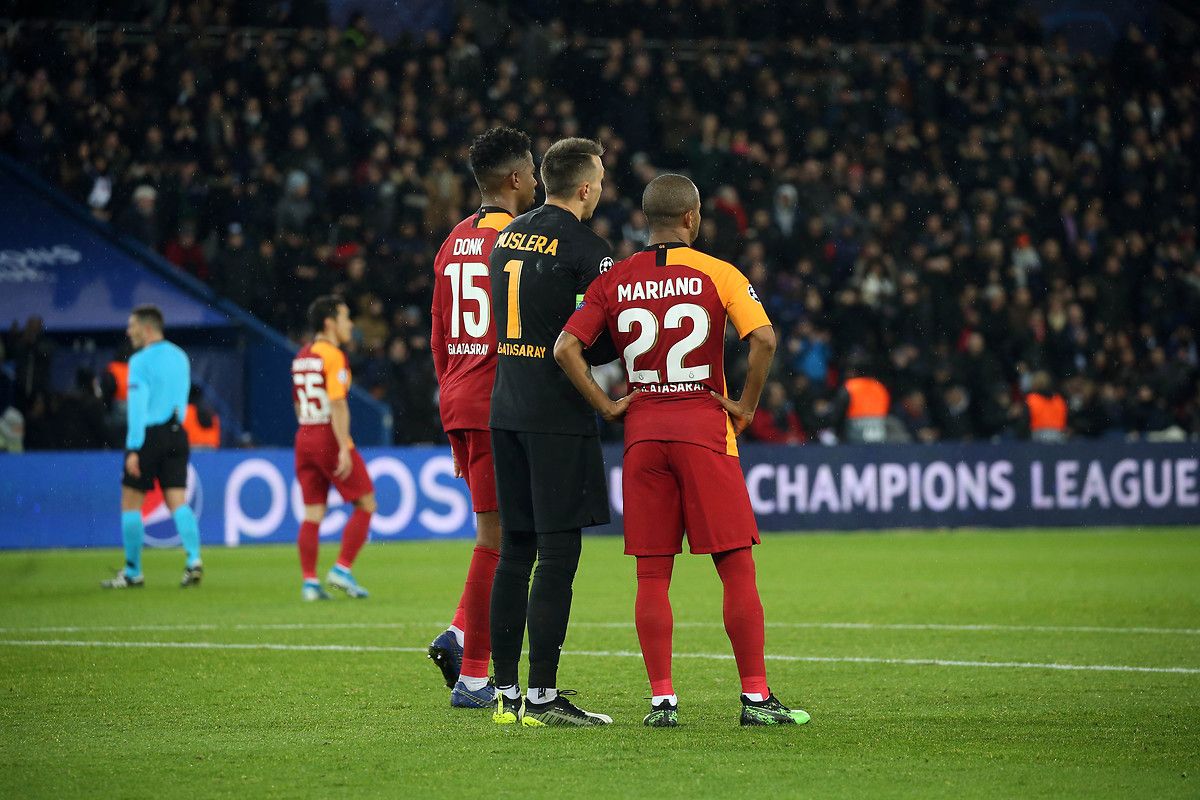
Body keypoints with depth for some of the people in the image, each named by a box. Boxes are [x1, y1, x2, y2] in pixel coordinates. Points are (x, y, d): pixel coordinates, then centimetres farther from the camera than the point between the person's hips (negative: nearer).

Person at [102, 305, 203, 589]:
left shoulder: (141, 361, -11)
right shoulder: (180, 357, 12)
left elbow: (137, 406, -16)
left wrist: (133, 448, -17)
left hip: (149, 436, -6)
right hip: (176, 434, 6)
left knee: (131, 502, 5)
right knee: (178, 501, 3)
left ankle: (133, 573, 8)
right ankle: (194, 559, -16)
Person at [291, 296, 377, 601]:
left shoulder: (301, 356, 13)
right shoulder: (333, 356, -11)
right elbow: (338, 405, -19)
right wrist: (344, 449, -21)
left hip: (305, 438, 8)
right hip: (330, 438, -8)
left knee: (312, 514, 7)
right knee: (366, 504, 3)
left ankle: (309, 582, 1)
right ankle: (342, 569, -3)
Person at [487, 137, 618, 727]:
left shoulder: (506, 237, 12)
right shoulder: (585, 248, -11)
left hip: (505, 408, 7)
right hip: (558, 414, -7)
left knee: (514, 551, 10)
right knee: (557, 555, -5)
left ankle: (507, 693, 11)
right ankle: (542, 697, -7)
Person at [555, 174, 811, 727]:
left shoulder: (614, 282, 6)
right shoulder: (717, 274, -2)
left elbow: (566, 348, -3)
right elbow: (763, 339, -15)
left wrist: (605, 405, 3)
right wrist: (747, 405, -5)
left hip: (642, 432, 3)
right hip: (705, 428, -3)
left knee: (652, 575, 5)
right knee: (737, 569, 2)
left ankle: (662, 700, 2)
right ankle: (756, 697, 1)